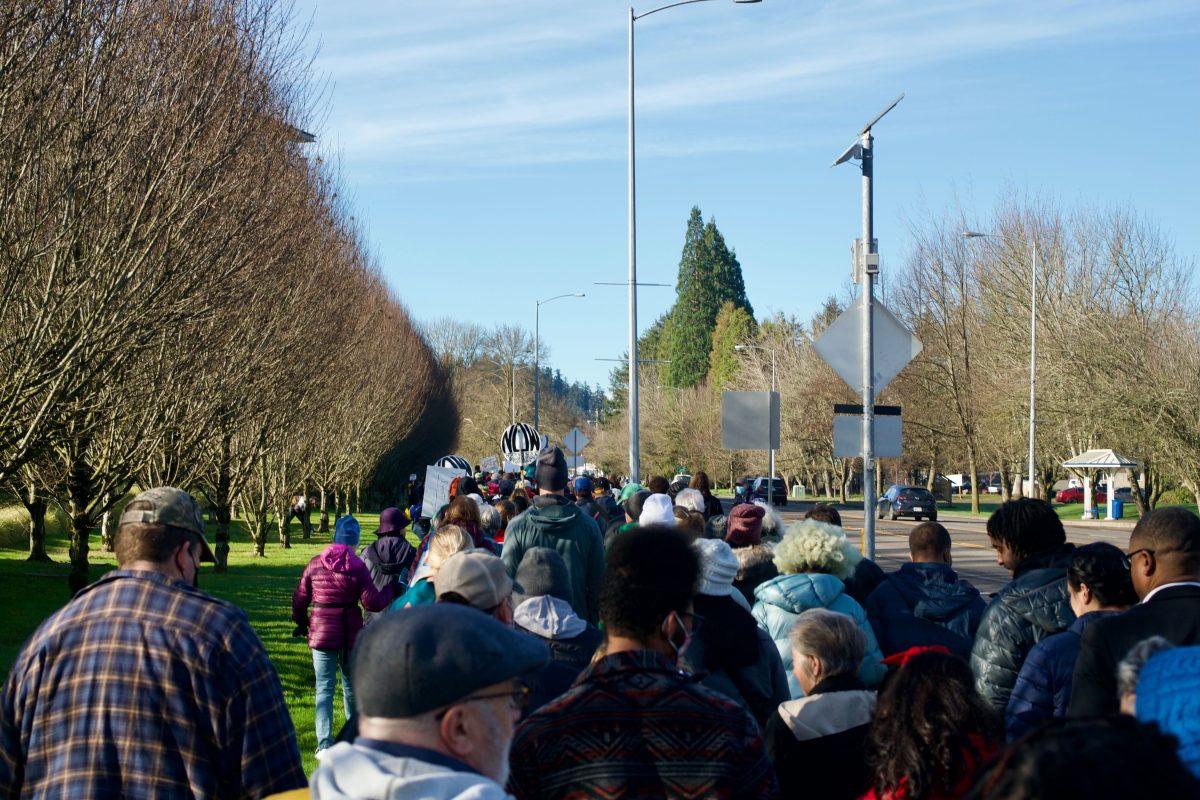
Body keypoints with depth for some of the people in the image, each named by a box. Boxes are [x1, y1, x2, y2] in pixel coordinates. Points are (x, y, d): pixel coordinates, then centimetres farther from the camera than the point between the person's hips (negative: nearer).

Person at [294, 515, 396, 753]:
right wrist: (389, 590, 8)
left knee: (324, 687, 2)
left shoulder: (316, 563, -2)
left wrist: (301, 623, 20)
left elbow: (299, 599, 3)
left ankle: (324, 743, -9)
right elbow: (372, 603, -10)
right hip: (350, 634, 0)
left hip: (321, 633, 0)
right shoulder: (358, 566, -8)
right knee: (351, 684, 18)